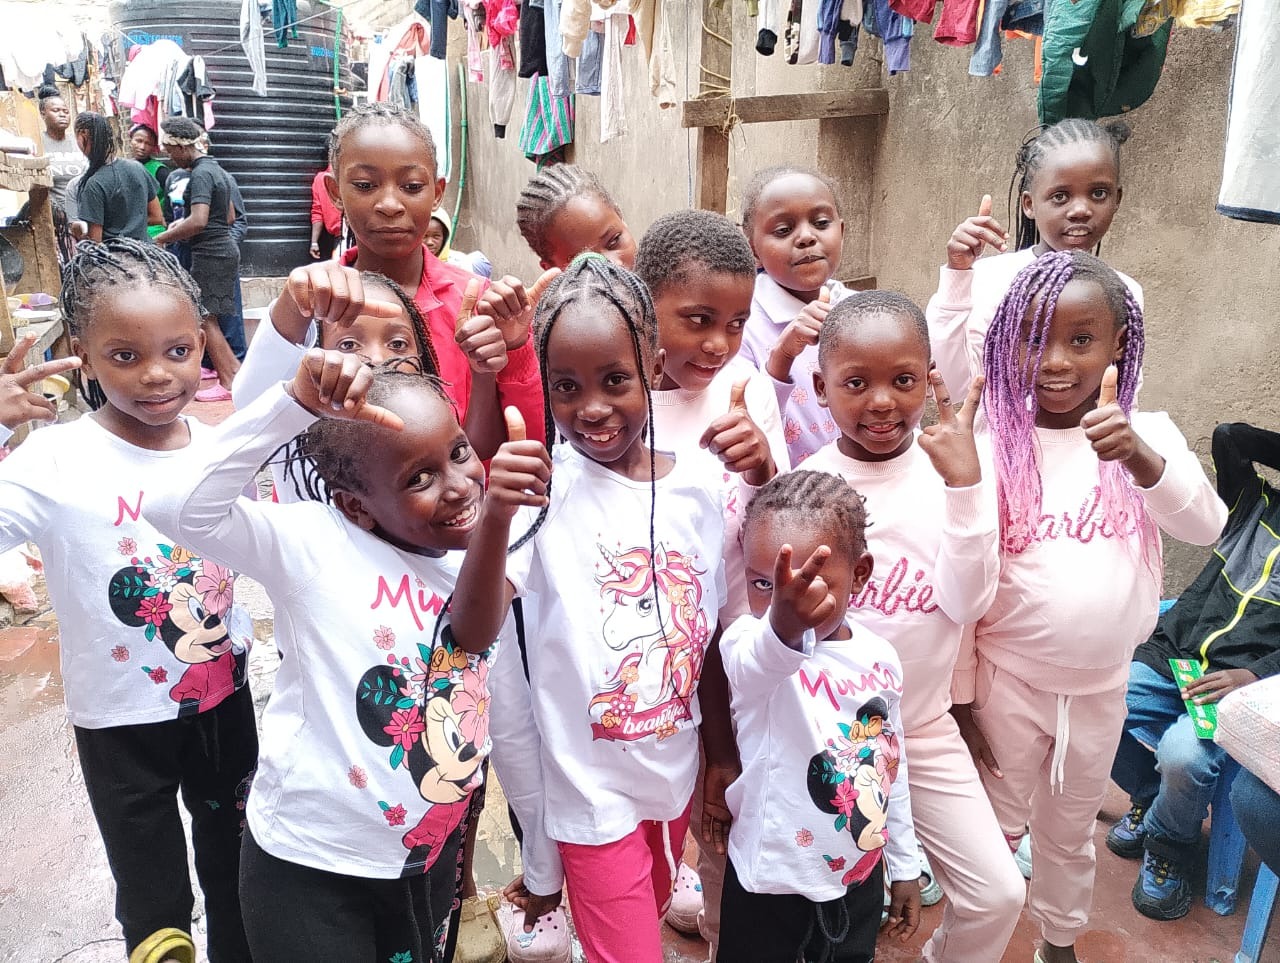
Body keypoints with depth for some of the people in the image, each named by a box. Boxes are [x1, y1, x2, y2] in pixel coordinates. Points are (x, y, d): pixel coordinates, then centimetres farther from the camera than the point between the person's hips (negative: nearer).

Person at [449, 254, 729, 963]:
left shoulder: (695, 492, -8)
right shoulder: (547, 485, -19)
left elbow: (708, 640, 3)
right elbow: (473, 631, -31)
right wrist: (495, 515, -47)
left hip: (676, 773, 5)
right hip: (592, 787, -5)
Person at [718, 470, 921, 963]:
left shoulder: (881, 658, -6)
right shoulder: (745, 642, -24)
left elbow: (893, 766, 7)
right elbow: (760, 661, -50)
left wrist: (905, 866, 14)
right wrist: (784, 625, -72)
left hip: (862, 877, 5)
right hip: (771, 884, -4)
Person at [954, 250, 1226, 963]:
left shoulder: (1149, 435, -6)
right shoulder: (993, 448, -12)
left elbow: (1206, 524, -22)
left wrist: (1139, 457, -40)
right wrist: (960, 695, -6)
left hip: (1103, 686, 2)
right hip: (1006, 680, -2)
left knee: (1071, 831, 24)